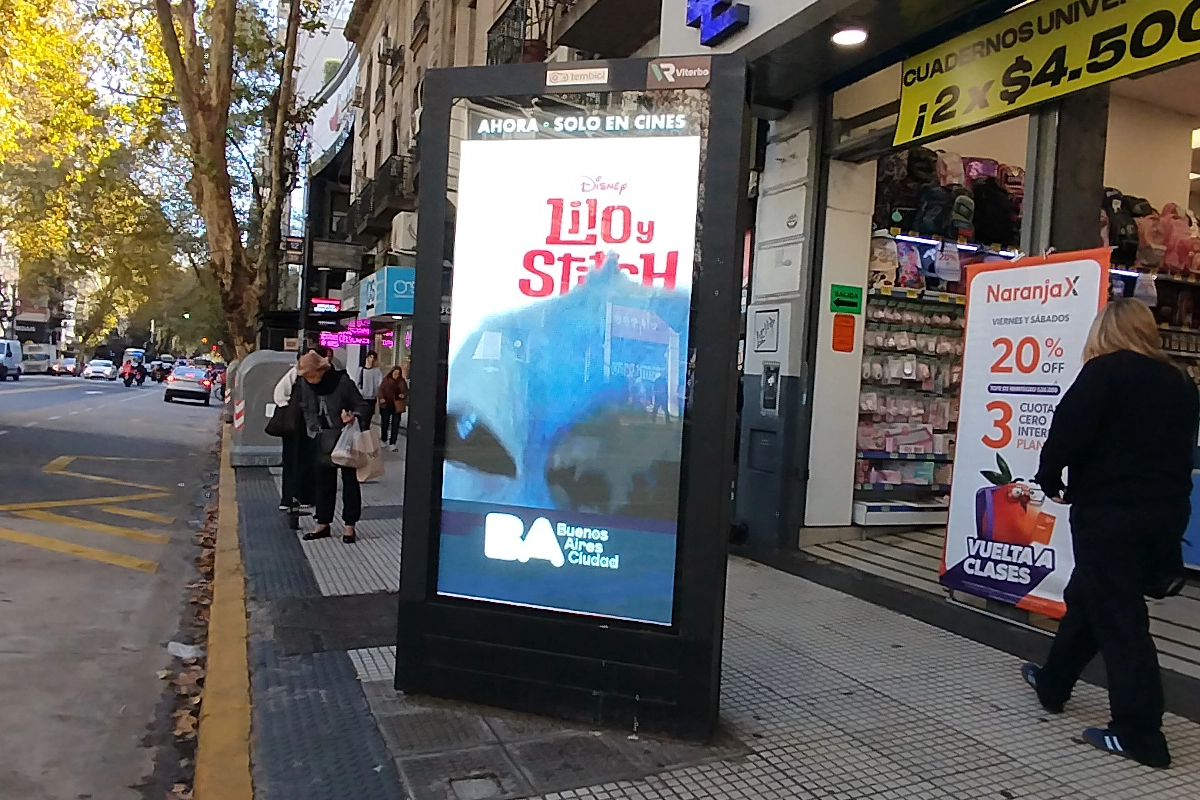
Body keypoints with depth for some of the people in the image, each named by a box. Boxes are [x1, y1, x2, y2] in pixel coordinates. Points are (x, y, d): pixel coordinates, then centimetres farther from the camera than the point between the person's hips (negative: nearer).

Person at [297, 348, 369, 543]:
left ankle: (349, 526, 13)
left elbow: (361, 407, -12)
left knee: (350, 481, 5)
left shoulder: (342, 381, -18)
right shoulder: (305, 384, -4)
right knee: (323, 482, 12)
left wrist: (354, 417, -31)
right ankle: (323, 525, 22)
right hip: (322, 440, 5)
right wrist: (312, 429, -2)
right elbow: (306, 409, 10)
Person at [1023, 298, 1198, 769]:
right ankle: (1053, 683, 34)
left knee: (1117, 614, -1)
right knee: (1087, 596, 20)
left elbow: (1068, 431, -17)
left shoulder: (1105, 371, -11)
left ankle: (1139, 733, 3)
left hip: (1109, 511, -8)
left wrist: (1050, 479, -1)